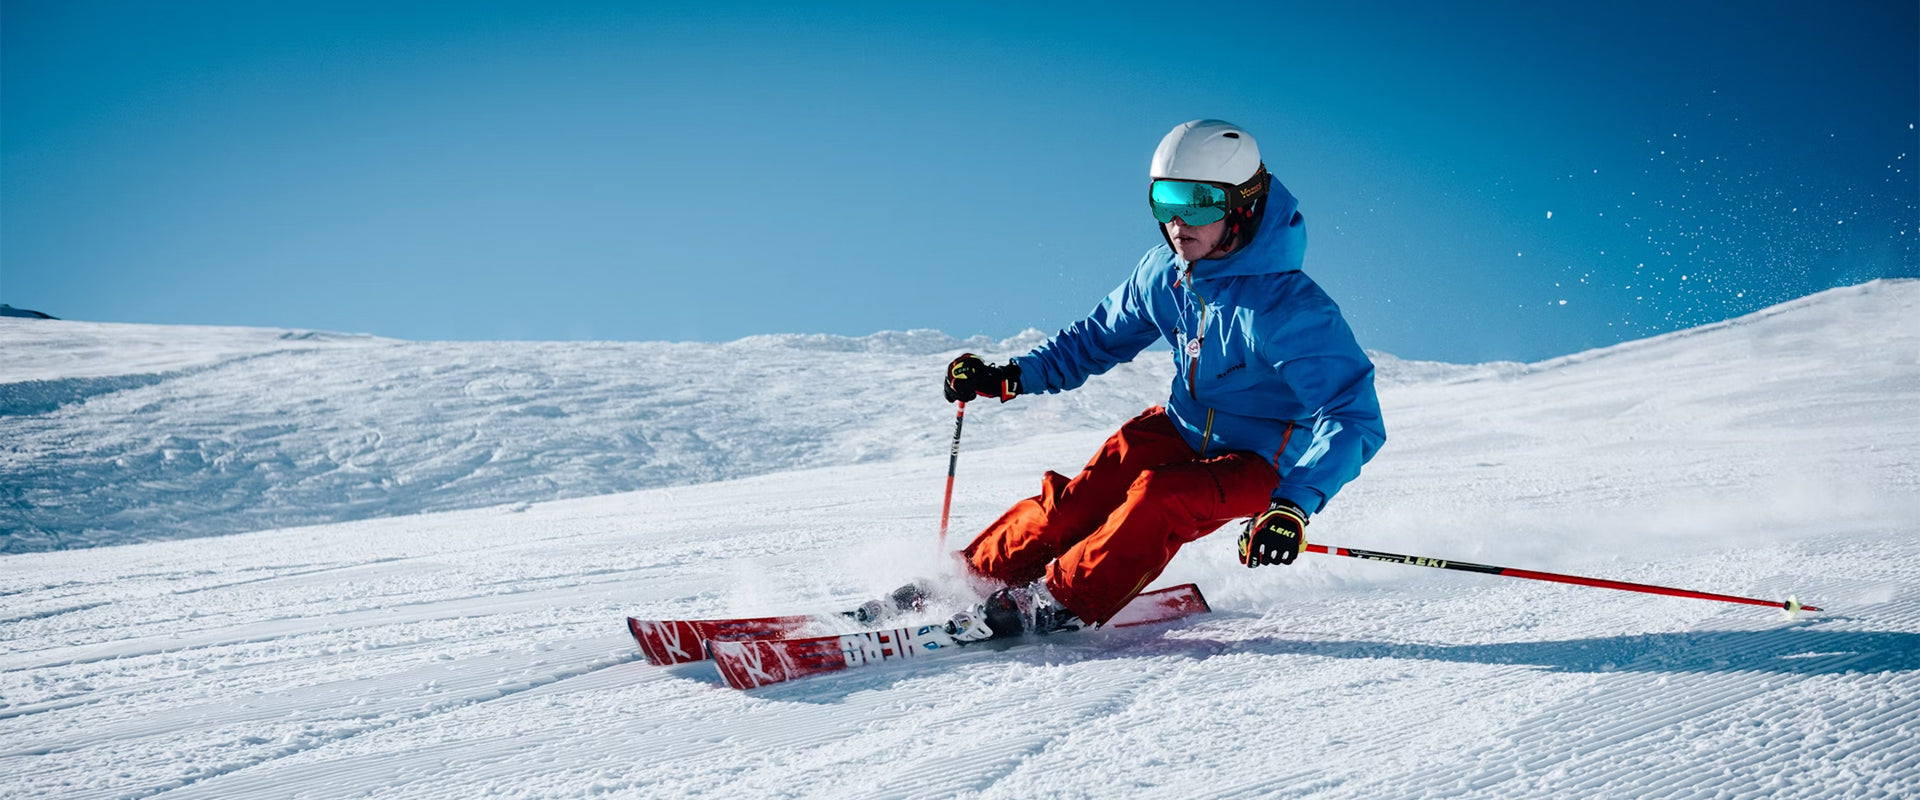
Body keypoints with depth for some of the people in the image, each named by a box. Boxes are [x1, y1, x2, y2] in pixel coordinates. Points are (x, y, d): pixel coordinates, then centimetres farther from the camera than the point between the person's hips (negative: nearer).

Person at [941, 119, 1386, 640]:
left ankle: (1058, 602, -21)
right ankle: (974, 575, -4)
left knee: (1160, 499, -32)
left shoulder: (1288, 308, -29)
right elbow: (1100, 337, 10)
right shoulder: (1164, 273, -8)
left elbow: (1353, 418, -34)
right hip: (1182, 430, 6)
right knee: (1080, 502, -15)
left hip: (1258, 464, -5)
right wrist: (1014, 375, -1)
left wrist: (1296, 504, -47)